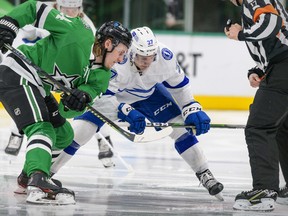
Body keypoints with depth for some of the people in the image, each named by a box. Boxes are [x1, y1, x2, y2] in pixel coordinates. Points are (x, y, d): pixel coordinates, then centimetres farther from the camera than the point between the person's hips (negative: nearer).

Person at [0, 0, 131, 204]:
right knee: (42, 130, -25)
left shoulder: (101, 76, 3)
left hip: (38, 89, 9)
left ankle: (28, 176, 29)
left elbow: (70, 110, -10)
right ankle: (38, 183, -43)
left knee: (64, 134, 16)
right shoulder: (80, 33, -17)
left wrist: (80, 99, -33)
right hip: (16, 75, -9)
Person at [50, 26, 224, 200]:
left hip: (148, 93, 3)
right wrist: (125, 112, -54)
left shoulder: (165, 57, -29)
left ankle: (204, 174, 4)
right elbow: (102, 94, -42)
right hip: (112, 93, -3)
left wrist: (192, 109, -17)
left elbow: (179, 84, -10)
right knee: (80, 130, -20)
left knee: (181, 126, -9)